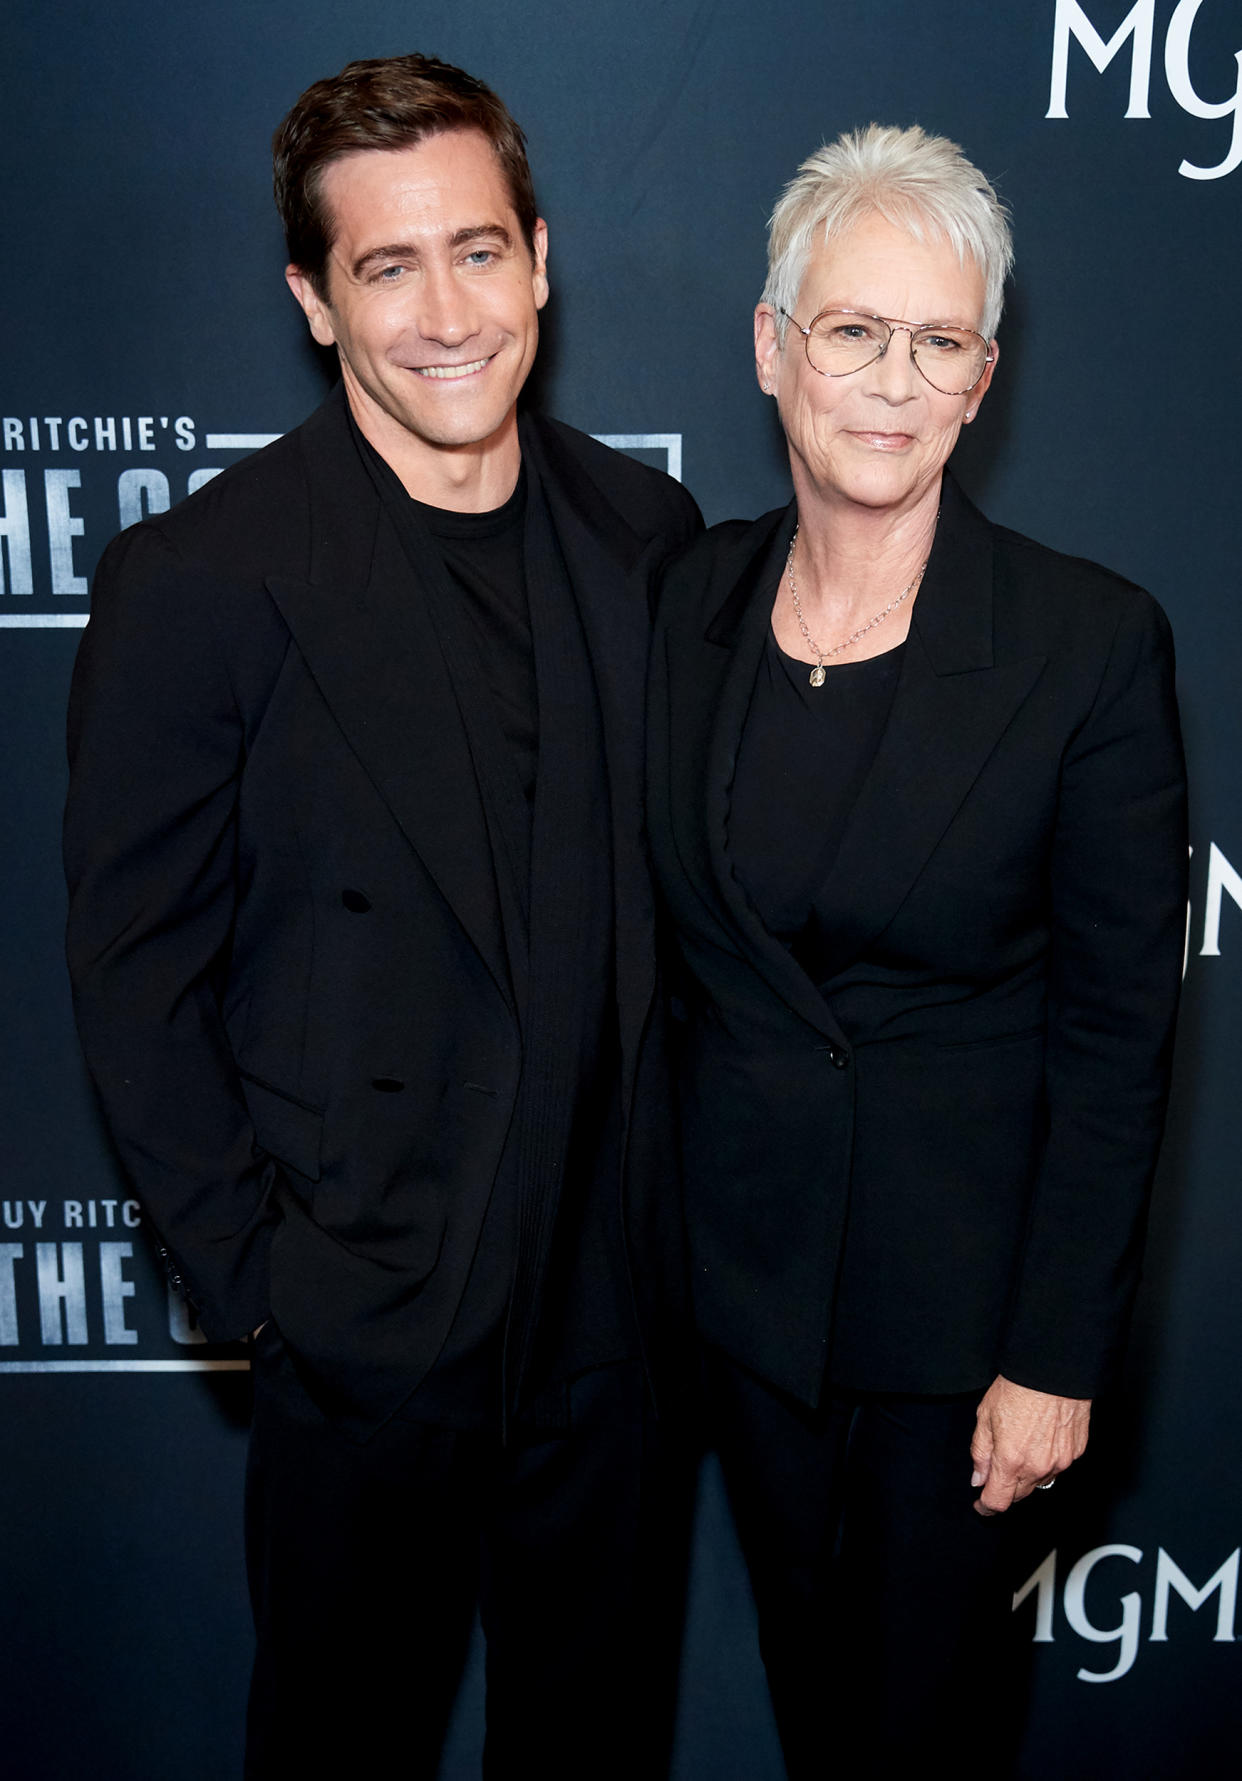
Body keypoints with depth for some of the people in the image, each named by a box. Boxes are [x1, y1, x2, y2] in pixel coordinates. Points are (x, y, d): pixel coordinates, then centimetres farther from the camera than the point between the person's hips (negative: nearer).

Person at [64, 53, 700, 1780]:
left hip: (612, 1294, 4)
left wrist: (677, 1186, 3)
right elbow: (134, 969, -10)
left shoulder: (643, 528, 0)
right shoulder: (199, 578, -14)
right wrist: (246, 1271, -11)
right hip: (363, 1315, -4)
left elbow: (667, 871, 7)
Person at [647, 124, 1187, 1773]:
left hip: (962, 1267, -3)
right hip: (741, 1249, 4)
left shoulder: (1093, 641, -16)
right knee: (793, 1643, 25)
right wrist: (652, 1206, 7)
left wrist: (1060, 1357, -11)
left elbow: (1117, 1032, -13)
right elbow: (672, 935, 5)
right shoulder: (692, 599, -4)